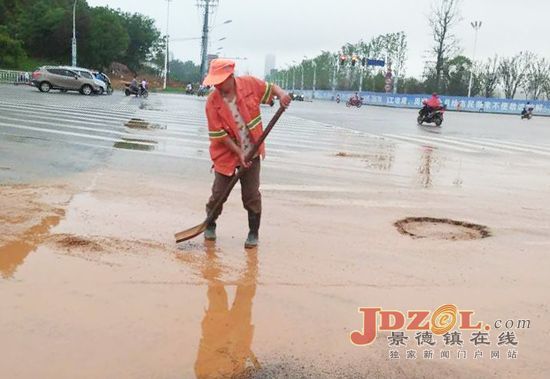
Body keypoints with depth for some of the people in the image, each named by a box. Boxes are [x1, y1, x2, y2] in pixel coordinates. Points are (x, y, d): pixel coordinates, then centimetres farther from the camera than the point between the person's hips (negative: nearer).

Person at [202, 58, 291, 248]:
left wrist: (282, 94, -16)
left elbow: (270, 87, 7)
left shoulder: (250, 83, -10)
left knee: (251, 195, 4)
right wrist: (238, 152, -17)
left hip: (251, 153, 1)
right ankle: (210, 226, 31)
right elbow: (218, 134, -14)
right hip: (226, 154, -1)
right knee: (219, 193, 6)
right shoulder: (212, 102, -14)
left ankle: (253, 233, 18)